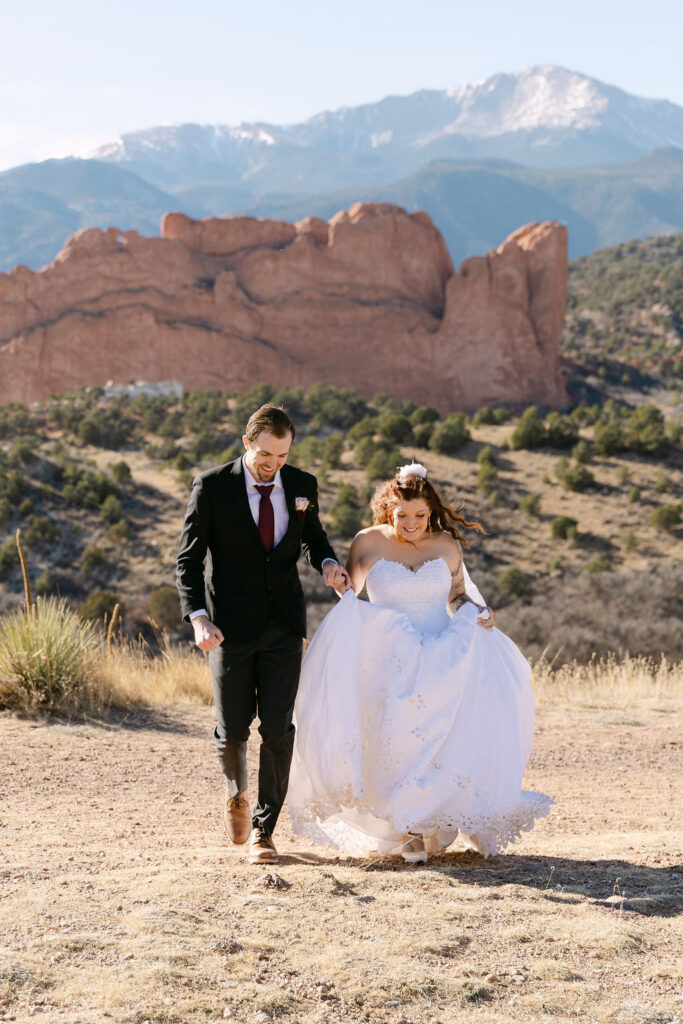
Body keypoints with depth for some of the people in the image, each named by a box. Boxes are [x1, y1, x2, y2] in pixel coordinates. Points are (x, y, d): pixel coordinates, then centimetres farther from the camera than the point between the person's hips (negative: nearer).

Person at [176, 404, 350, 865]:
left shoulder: (302, 486, 2)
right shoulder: (212, 487, -8)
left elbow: (313, 536, 20)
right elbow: (188, 560, -6)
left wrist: (328, 563, -3)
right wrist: (199, 618, -19)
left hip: (283, 626, 2)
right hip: (231, 626, -2)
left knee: (278, 727, -6)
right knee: (233, 729, 3)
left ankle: (264, 830, 5)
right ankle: (237, 793, 36)